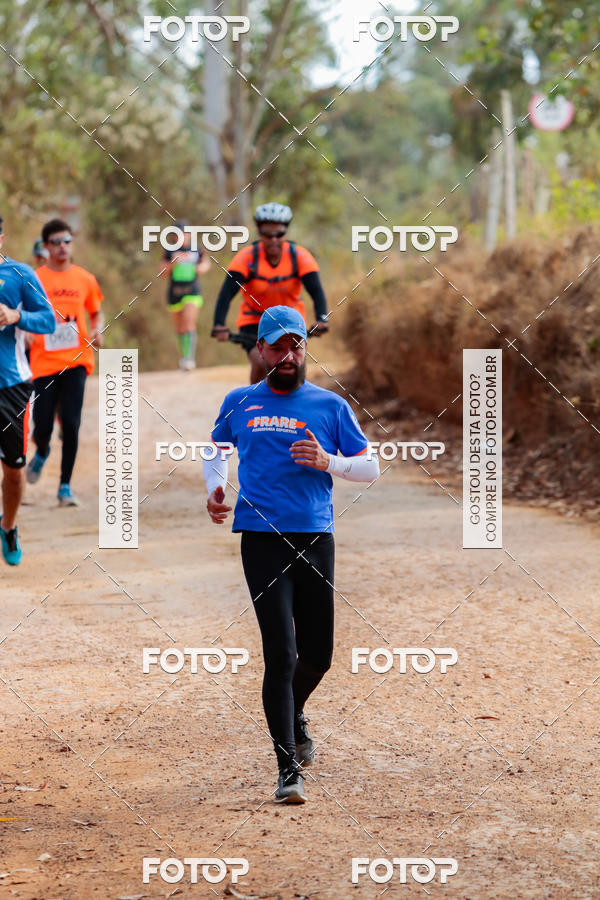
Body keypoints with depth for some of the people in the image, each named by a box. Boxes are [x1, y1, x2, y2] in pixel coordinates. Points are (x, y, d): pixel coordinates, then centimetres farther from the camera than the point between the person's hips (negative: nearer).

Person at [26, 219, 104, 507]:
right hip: (44, 363, -1)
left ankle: (65, 487, 2)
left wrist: (97, 331, -1)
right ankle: (41, 453, 36)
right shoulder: (34, 279, -1)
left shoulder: (85, 279, 5)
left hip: (75, 361, 1)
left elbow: (96, 313, 19)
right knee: (43, 426, -2)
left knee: (71, 425, -9)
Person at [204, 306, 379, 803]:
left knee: (318, 654, 10)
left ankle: (293, 716, 43)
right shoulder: (239, 403, 11)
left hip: (316, 539, 1)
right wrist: (215, 489, 9)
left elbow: (371, 467, 8)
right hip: (262, 539, -1)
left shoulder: (331, 406, 7)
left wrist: (327, 462, -10)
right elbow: (218, 448, 28)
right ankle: (288, 770, -11)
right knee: (281, 653, -12)